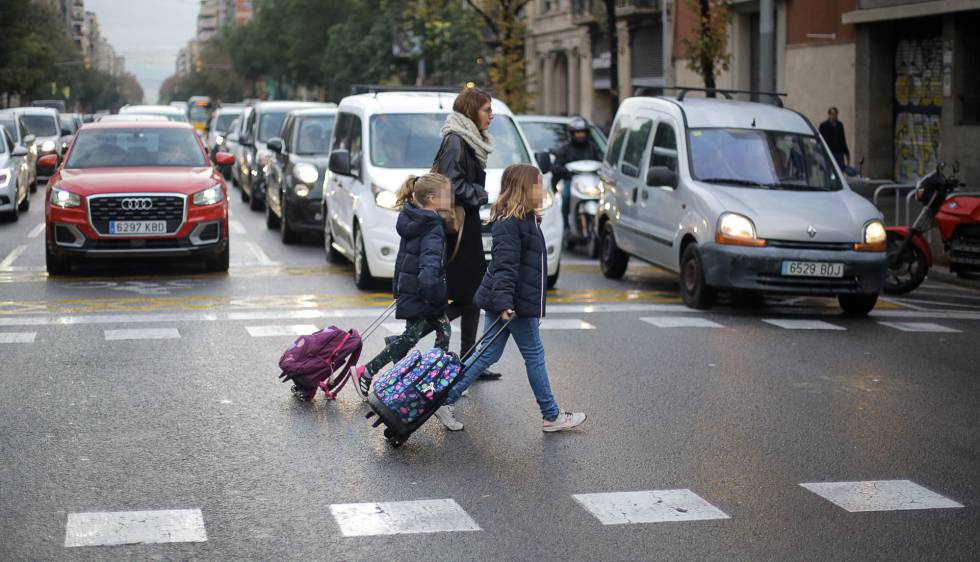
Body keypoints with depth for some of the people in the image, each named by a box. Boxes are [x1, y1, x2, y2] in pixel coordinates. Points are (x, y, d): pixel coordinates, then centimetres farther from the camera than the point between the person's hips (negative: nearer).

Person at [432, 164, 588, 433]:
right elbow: (504, 265, -25)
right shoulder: (508, 223, -18)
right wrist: (504, 303, -31)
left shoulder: (526, 219, 15)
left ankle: (446, 401, 11)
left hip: (512, 302, 10)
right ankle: (551, 416, 13)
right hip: (513, 303, -10)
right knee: (534, 355, 2)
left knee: (489, 354, 11)